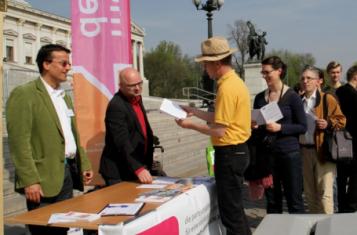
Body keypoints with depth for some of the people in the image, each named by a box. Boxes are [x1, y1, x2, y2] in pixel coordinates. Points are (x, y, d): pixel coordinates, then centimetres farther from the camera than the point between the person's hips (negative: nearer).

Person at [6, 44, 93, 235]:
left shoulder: (64, 96, 16)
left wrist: (84, 165, 15)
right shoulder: (24, 94, -10)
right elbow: (19, 141, -16)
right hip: (44, 178, -8)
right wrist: (29, 180, -21)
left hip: (68, 173, 8)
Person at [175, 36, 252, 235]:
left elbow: (219, 131, -20)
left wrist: (191, 125, -9)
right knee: (235, 207, 20)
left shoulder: (227, 88, -20)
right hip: (237, 151, 10)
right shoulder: (234, 81, 11)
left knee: (230, 211, 0)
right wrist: (194, 111, 15)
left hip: (230, 153, -10)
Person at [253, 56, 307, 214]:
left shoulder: (292, 97, -6)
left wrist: (280, 127, -18)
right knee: (272, 199, 12)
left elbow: (302, 127, -6)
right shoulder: (260, 98, 7)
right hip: (267, 153, 4)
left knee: (294, 200, 3)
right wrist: (255, 127, -5)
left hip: (289, 152, -4)